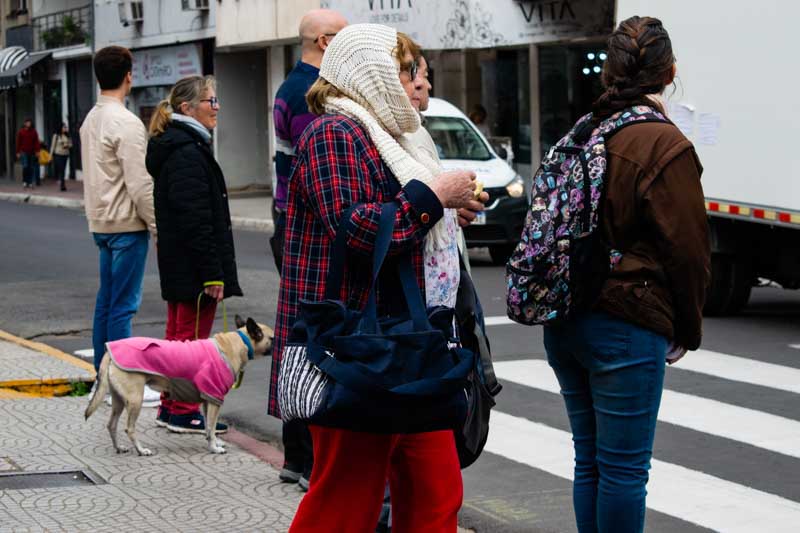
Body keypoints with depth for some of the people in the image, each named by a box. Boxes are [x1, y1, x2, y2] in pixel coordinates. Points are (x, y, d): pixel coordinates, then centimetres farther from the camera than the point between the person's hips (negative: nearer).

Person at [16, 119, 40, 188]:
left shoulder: (33, 132, 4)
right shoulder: (21, 132, 0)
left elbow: (36, 142, 5)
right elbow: (18, 142, 2)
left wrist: (37, 151, -2)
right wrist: (18, 152, -1)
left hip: (32, 152, 2)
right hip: (24, 152, -2)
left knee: (31, 168, 3)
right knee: (25, 166, -12)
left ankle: (30, 182, 9)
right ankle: (24, 181, 1)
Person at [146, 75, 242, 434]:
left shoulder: (175, 147, 15)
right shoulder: (188, 153, -19)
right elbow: (197, 220, -23)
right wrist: (213, 273, -22)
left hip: (176, 265, 11)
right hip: (194, 266, -11)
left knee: (178, 334, 15)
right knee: (193, 337, -3)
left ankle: (170, 407, 21)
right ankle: (184, 412, 3)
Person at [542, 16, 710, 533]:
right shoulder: (665, 145, -12)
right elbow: (688, 246, -10)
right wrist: (687, 330, 3)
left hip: (564, 318, 7)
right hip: (627, 325, -7)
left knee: (590, 459, 15)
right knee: (624, 467, -1)